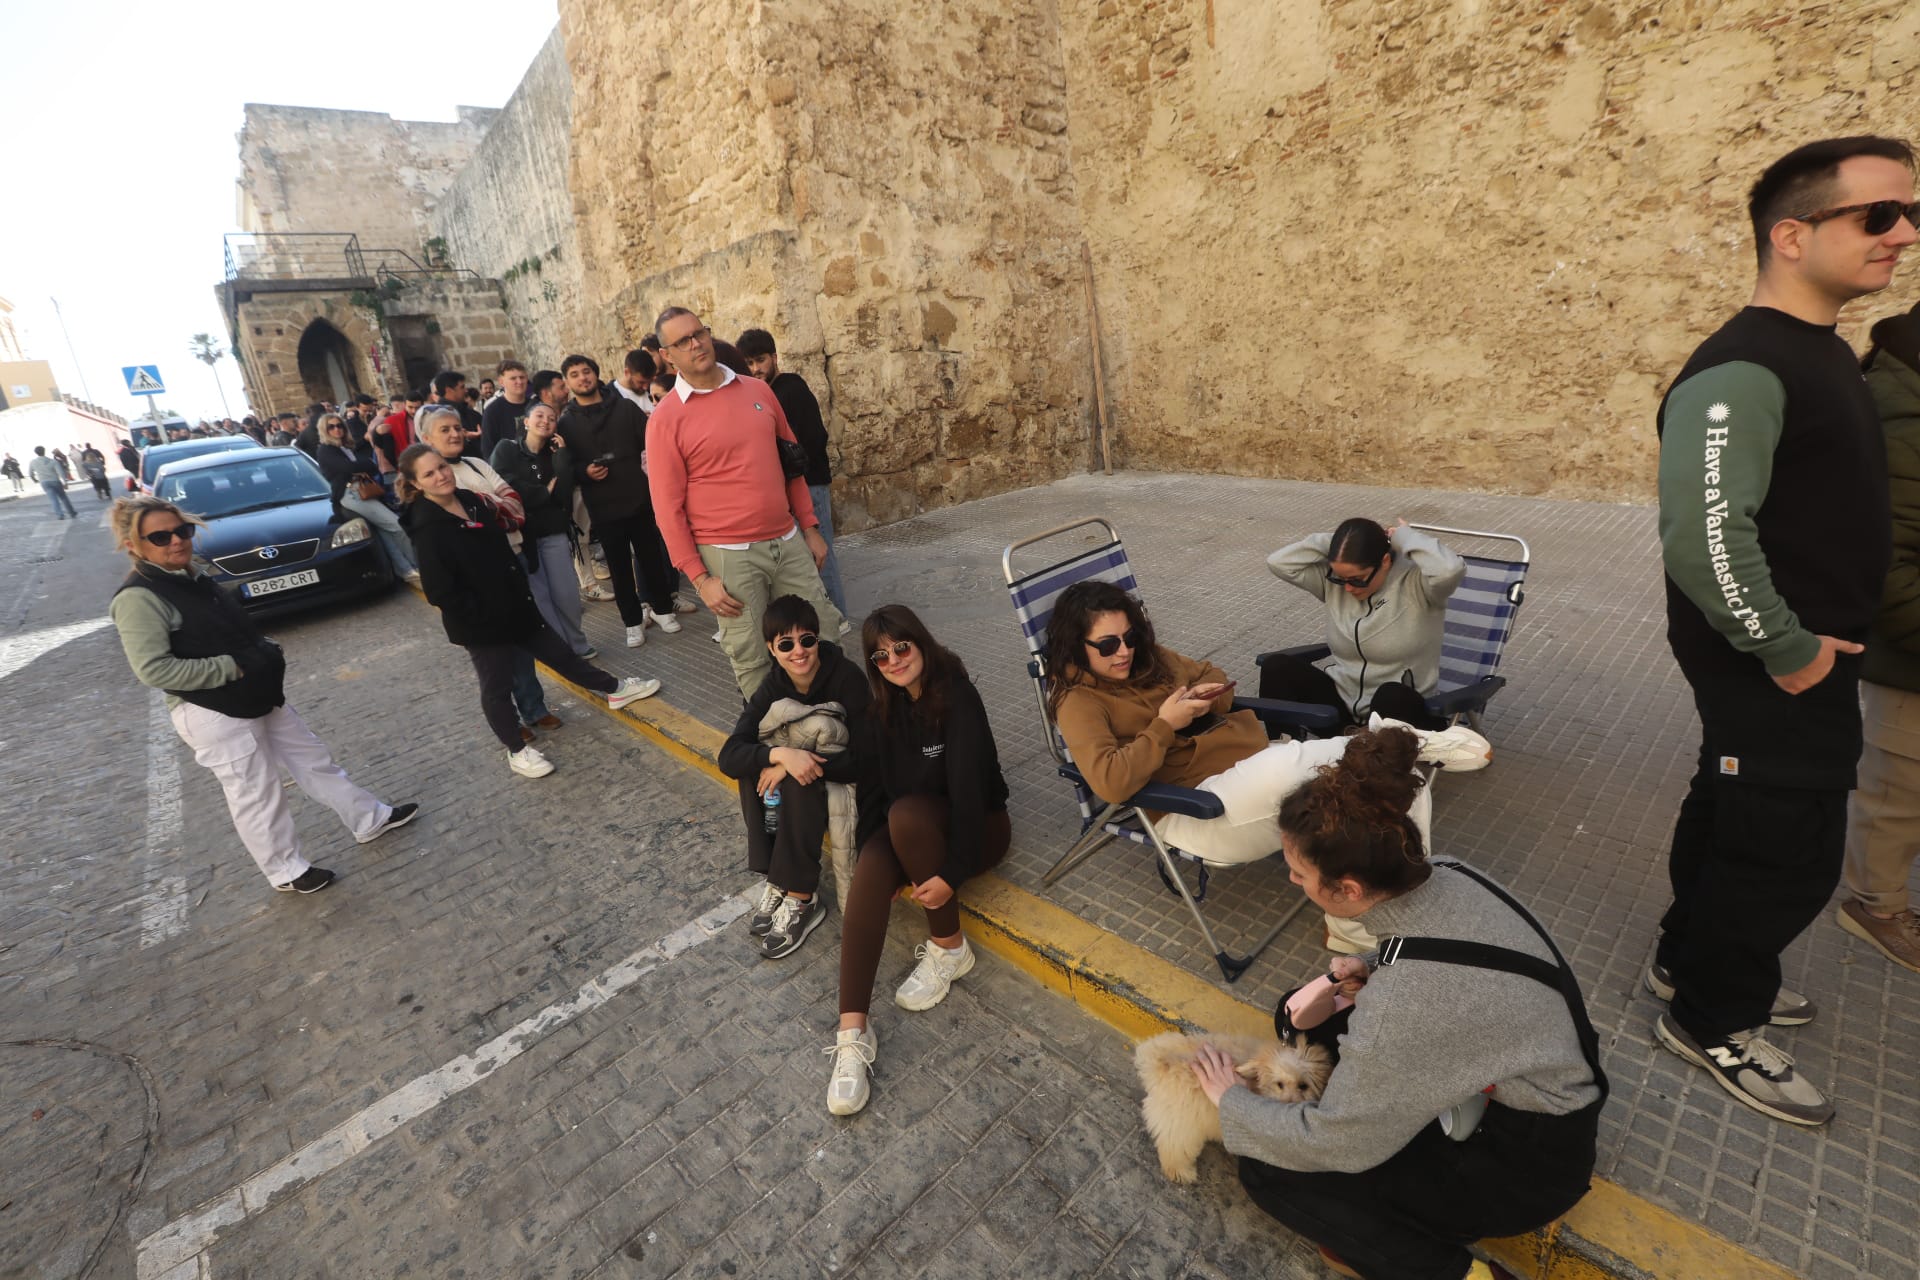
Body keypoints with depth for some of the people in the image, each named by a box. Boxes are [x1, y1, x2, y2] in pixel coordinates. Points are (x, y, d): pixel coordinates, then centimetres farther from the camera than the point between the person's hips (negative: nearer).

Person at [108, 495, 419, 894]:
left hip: (259, 699, 9)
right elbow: (153, 669, -24)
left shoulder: (190, 577, 10)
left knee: (314, 760, 16)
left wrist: (266, 652, 3)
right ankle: (287, 871, 21)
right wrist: (230, 669, -21)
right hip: (214, 716, -9)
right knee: (256, 795, 5)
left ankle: (370, 819, 30)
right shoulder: (138, 598, -18)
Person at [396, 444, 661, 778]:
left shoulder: (472, 500, 4)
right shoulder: (427, 528, -19)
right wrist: (480, 615, -15)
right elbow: (439, 592, -22)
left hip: (514, 607, 7)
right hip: (479, 624, -7)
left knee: (560, 654, 19)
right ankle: (516, 750, 25)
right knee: (497, 688, 9)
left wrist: (523, 591, 10)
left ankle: (614, 689, 34)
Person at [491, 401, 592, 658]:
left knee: (566, 594, -2)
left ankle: (578, 644, 16)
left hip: (554, 532, 2)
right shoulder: (506, 450, 0)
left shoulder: (555, 453, 9)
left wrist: (562, 455, -7)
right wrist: (545, 492, -5)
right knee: (539, 596, 2)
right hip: (521, 533, -2)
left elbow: (564, 494, -8)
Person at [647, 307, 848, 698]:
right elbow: (668, 507, -6)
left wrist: (810, 527, 11)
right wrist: (699, 577, -10)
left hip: (788, 541, 4)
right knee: (751, 660, 6)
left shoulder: (758, 390, 8)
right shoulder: (666, 418, -5)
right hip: (728, 554, -4)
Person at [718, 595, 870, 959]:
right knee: (754, 765, -20)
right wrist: (782, 754, -38)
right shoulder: (774, 687, -9)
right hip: (803, 772, 5)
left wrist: (797, 762, -33)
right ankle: (776, 880, -12)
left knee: (798, 784, -31)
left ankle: (803, 899, -17)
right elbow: (728, 756, -18)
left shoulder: (848, 676, -23)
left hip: (849, 781, -5)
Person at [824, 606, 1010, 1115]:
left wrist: (952, 872, -28)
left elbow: (968, 787, -24)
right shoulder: (880, 710, 0)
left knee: (907, 813, -34)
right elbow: (869, 788, -3)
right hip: (906, 833, 4)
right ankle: (852, 1034, -29)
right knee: (868, 877, -26)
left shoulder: (957, 698, -18)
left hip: (976, 826, -4)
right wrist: (869, 860, -15)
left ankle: (949, 949, -15)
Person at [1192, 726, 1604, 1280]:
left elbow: (1330, 1144, -23)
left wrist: (1231, 1101, -6)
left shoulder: (1403, 1003, -38)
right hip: (1525, 1087, 8)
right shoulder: (1449, 878, -16)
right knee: (1300, 1018, 9)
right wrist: (1376, 977, -9)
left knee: (1269, 1172, -6)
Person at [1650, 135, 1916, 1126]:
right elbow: (1703, 535, -32)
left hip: (1803, 657, 10)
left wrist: (1813, 641, 15)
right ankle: (1712, 1021, 22)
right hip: (1771, 672, -10)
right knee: (1789, 854, 2)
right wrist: (1785, 649, -22)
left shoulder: (1823, 350, 11)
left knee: (1732, 816, 21)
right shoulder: (1743, 371, -22)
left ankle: (1693, 962, 40)